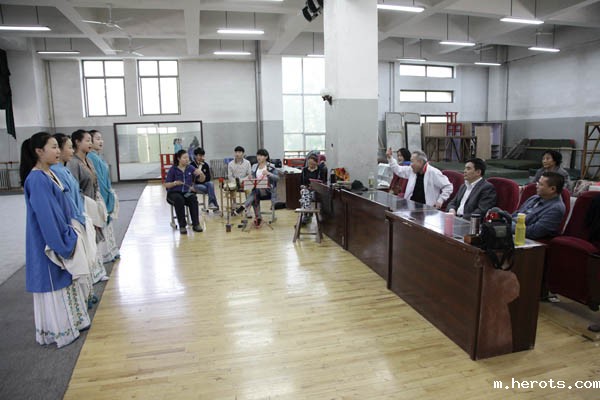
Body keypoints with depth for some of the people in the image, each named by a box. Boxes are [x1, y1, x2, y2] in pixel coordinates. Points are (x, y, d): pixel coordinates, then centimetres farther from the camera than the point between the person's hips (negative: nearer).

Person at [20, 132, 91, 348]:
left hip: (60, 238, 9)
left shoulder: (50, 174, 7)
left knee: (64, 280, 19)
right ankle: (57, 330, 19)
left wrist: (71, 235, 11)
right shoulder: (36, 179, -22)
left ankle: (69, 322, 34)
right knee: (54, 286, 4)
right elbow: (46, 216, -25)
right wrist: (63, 243, -20)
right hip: (50, 243, -9)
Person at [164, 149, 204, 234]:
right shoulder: (173, 169, 1)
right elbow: (166, 185, 0)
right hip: (174, 193, -2)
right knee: (179, 200, -36)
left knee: (193, 198, -32)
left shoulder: (190, 168, 8)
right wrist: (175, 183, -20)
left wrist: (200, 173, -19)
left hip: (187, 192, 2)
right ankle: (182, 226, -28)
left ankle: (196, 224, -25)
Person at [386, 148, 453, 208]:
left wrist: (440, 201, -14)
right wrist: (390, 157, 14)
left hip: (427, 207, -6)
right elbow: (398, 170, 21)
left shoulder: (433, 173, -11)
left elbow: (448, 187, -7)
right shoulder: (411, 170, 7)